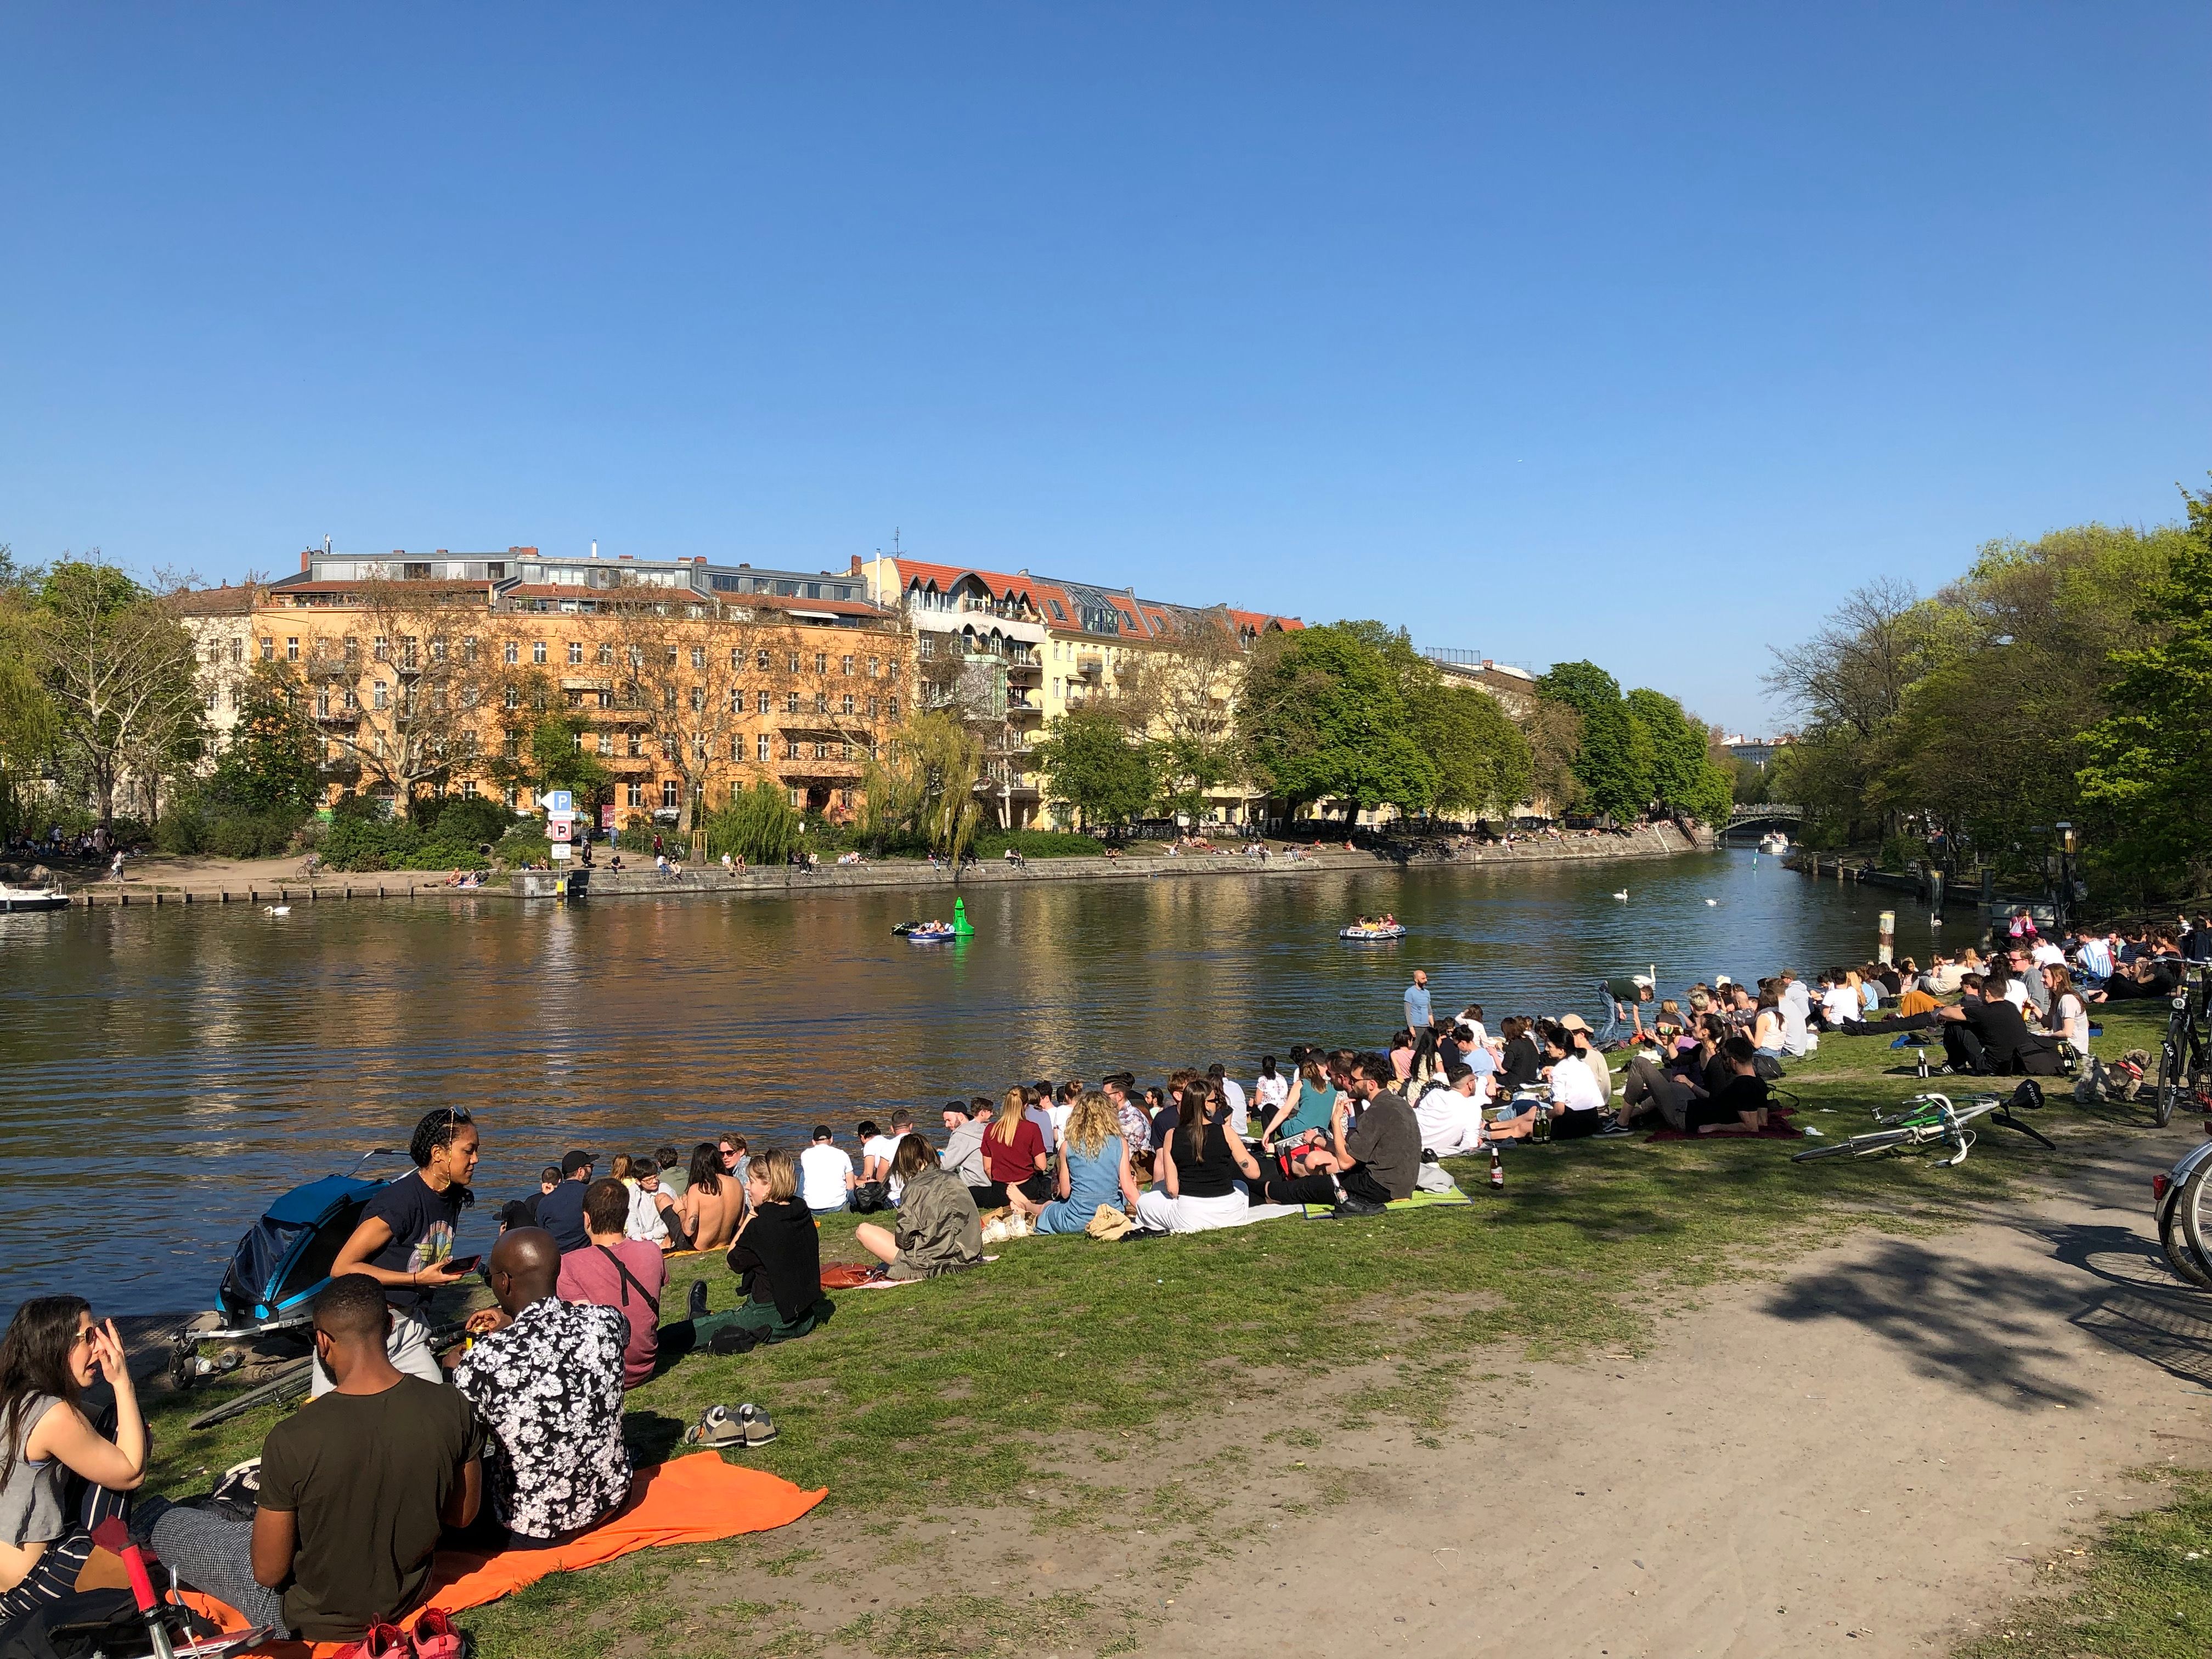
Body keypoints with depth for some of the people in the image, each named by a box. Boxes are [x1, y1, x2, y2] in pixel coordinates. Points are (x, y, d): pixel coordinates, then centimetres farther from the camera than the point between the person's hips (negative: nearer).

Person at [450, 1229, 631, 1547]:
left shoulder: (482, 1360, -27)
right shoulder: (607, 1322, -15)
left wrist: (458, 1371, 9)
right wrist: (513, 1323, 14)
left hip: (533, 1529, -4)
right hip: (611, 1498, 4)